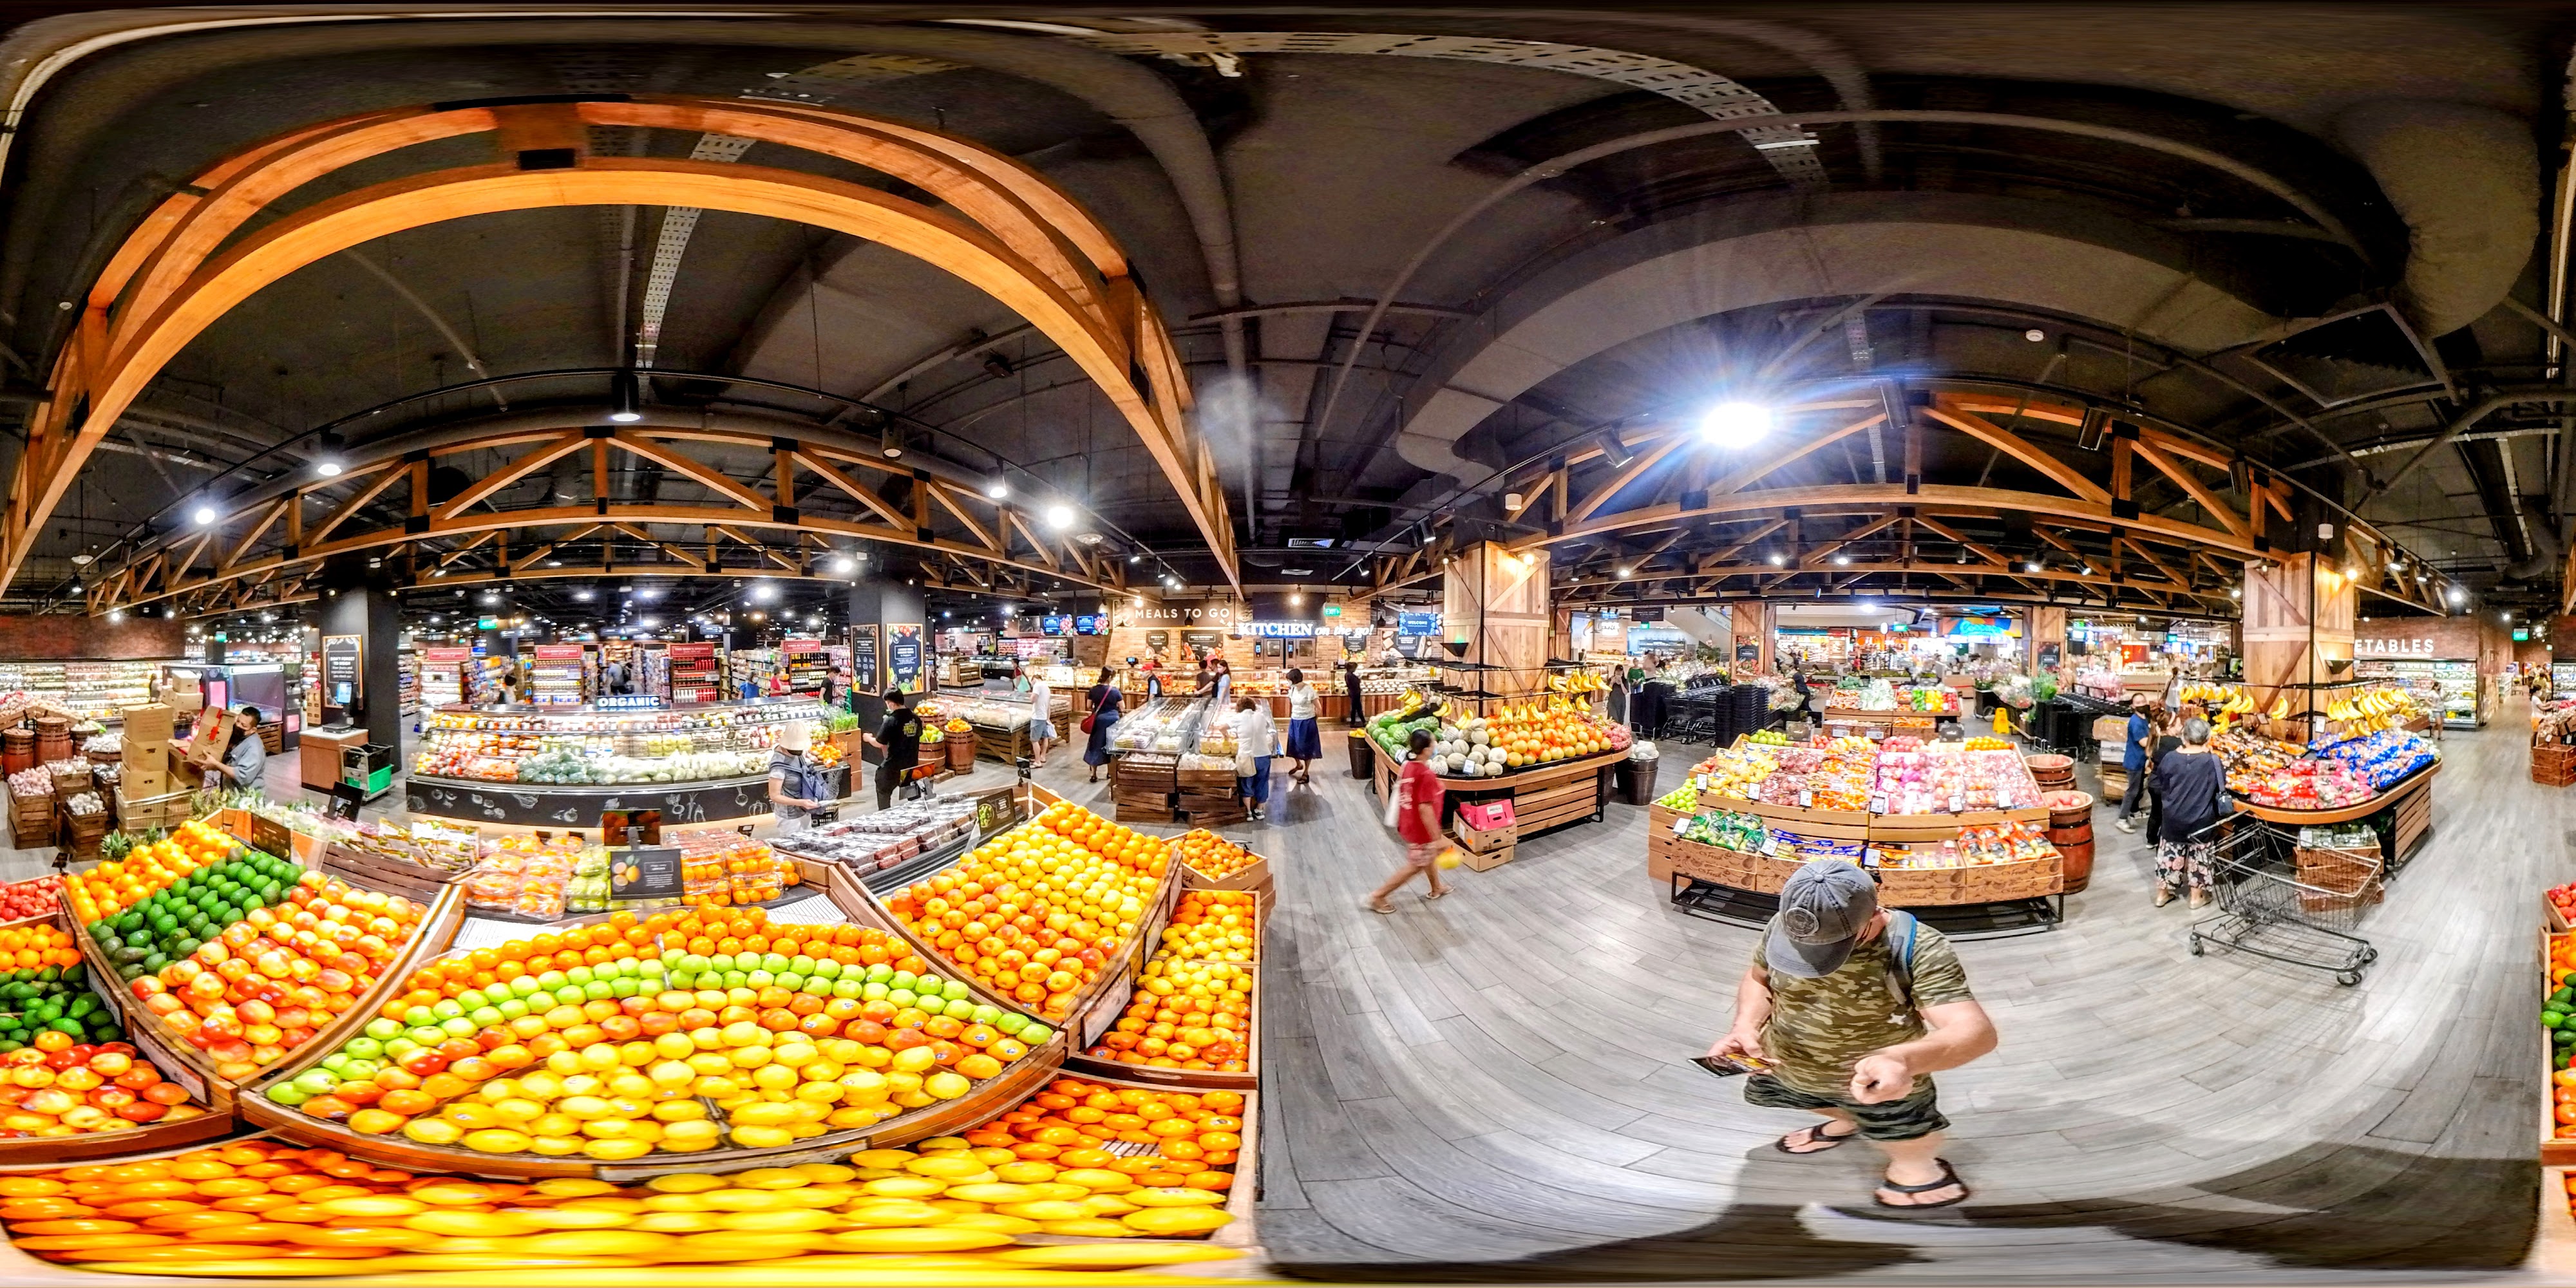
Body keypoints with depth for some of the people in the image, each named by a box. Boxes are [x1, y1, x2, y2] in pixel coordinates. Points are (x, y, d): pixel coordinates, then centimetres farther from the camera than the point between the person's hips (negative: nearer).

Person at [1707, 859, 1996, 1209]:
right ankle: (1846, 1121, 62)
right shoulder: (1784, 927, -22)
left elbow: (1976, 1032, -44)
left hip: (1876, 1084, -5)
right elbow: (1759, 977, 0)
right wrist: (1745, 1027, -21)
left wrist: (1903, 1060, -63)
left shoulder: (1917, 950, -36)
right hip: (1786, 1070, 5)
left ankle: (1916, 1164, 46)